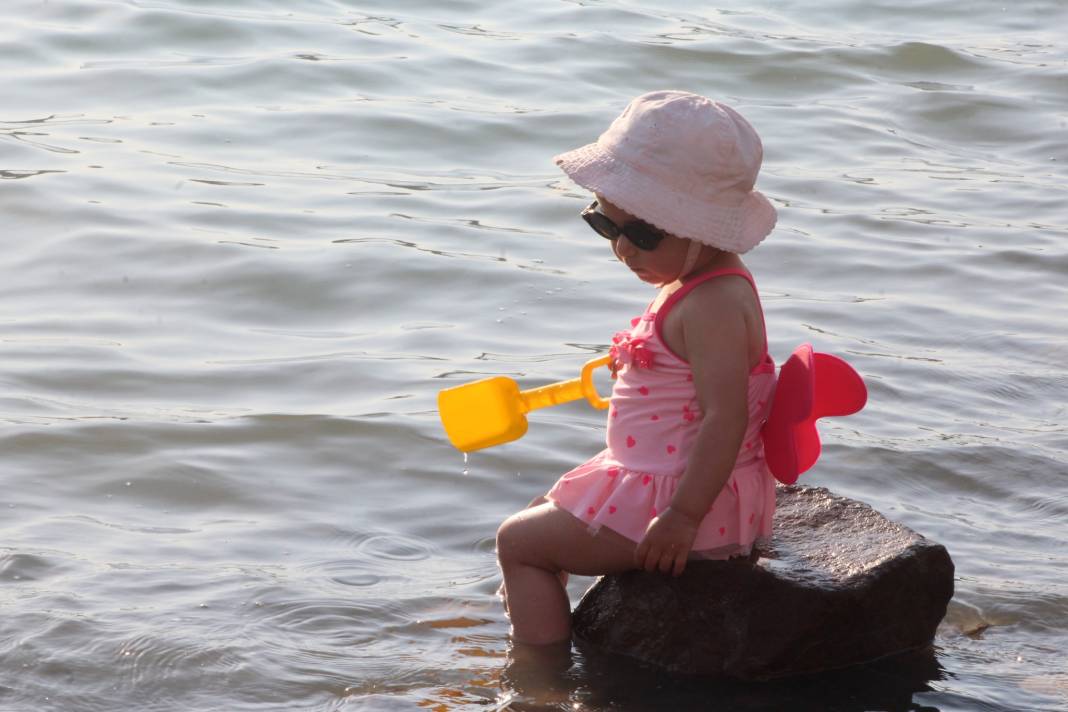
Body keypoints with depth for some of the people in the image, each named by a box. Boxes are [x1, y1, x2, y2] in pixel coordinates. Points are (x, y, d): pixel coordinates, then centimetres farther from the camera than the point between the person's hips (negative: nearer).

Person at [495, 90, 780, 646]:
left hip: (685, 493, -11)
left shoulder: (712, 306, -25)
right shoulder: (695, 283, 8)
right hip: (654, 480, 11)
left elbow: (725, 417, -31)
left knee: (519, 540, -3)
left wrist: (683, 517, -32)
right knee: (544, 513, 26)